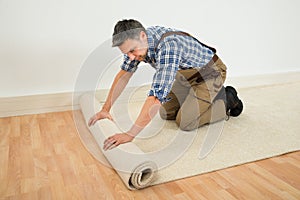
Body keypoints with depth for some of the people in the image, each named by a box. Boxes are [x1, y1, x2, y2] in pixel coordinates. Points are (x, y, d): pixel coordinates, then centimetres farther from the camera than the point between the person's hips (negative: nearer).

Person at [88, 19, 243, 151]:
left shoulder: (168, 46, -40)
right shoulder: (137, 40, -14)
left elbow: (157, 96, -45)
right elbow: (124, 74, -2)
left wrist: (130, 134, -44)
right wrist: (105, 109, -4)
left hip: (210, 72, -8)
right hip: (187, 74, 8)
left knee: (185, 122, -17)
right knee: (165, 113, 6)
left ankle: (227, 100, 4)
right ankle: (205, 97, 21)